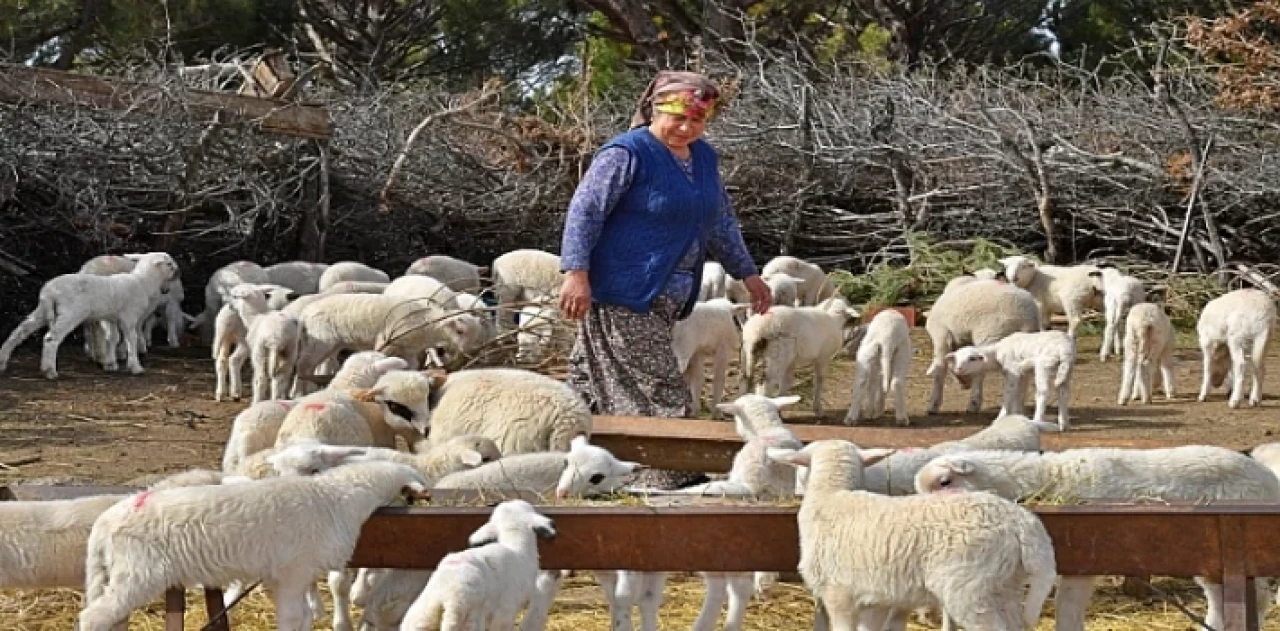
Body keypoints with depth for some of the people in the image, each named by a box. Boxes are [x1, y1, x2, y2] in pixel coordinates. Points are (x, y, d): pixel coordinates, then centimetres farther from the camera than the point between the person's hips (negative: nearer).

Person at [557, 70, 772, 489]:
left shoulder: (704, 158, 15)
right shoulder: (628, 154, -10)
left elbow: (721, 223, 28)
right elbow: (584, 211, -14)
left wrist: (747, 273, 27)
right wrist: (576, 272, -23)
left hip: (666, 297, 8)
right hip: (624, 297, -8)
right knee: (660, 392, -11)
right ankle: (674, 481, -10)